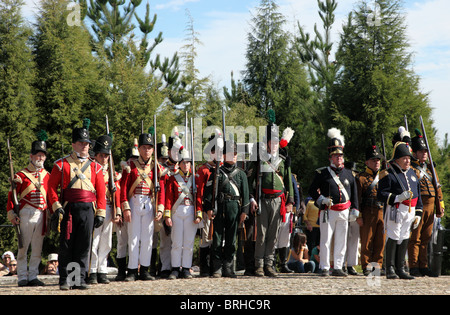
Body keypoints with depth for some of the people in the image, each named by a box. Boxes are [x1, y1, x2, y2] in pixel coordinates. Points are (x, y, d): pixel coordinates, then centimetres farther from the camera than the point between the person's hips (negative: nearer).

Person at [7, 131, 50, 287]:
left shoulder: (47, 175, 12)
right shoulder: (21, 175, 1)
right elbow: (12, 195, 0)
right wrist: (11, 213, -9)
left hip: (42, 214, 4)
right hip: (26, 214, -4)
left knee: (37, 248, 6)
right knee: (23, 247, -1)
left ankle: (33, 277, 13)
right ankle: (22, 277, 5)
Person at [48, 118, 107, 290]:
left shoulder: (95, 167, 13)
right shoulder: (61, 164, 6)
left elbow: (101, 192, 11)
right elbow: (52, 187, 2)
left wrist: (100, 213, 4)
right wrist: (56, 207, -9)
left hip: (88, 210, 2)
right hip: (68, 209, -2)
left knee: (84, 246, 2)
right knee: (66, 245, -1)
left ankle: (80, 279, 8)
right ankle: (65, 280, 5)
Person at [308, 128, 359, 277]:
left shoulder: (348, 174, 11)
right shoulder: (322, 173, 1)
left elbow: (354, 192, 18)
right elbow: (312, 190, 3)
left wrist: (354, 209, 13)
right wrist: (320, 199, -14)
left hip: (344, 211, 4)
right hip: (328, 211, -3)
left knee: (341, 241, 6)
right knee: (326, 241, -3)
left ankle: (338, 268, 13)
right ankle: (324, 268, 4)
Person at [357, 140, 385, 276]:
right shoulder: (361, 178, 2)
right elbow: (357, 198, -3)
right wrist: (358, 216, -10)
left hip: (383, 213, 4)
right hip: (368, 213, -4)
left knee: (381, 241, 3)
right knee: (367, 241, -1)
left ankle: (377, 265, 11)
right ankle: (366, 266, 5)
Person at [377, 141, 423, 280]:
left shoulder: (412, 173, 17)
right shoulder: (389, 174, -6)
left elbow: (417, 195, 21)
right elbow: (381, 195, -11)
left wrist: (418, 214, 16)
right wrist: (398, 198, -23)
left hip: (410, 211, 7)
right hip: (396, 211, -7)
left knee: (404, 240, 9)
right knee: (393, 239, -6)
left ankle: (400, 269, 15)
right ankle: (390, 270, -1)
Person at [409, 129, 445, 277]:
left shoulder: (430, 168, 18)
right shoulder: (411, 168, -3)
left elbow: (438, 188, 19)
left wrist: (441, 208, 15)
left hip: (430, 207, 7)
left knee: (425, 238, 10)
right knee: (415, 238, -3)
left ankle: (423, 266, 16)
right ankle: (413, 267, 1)